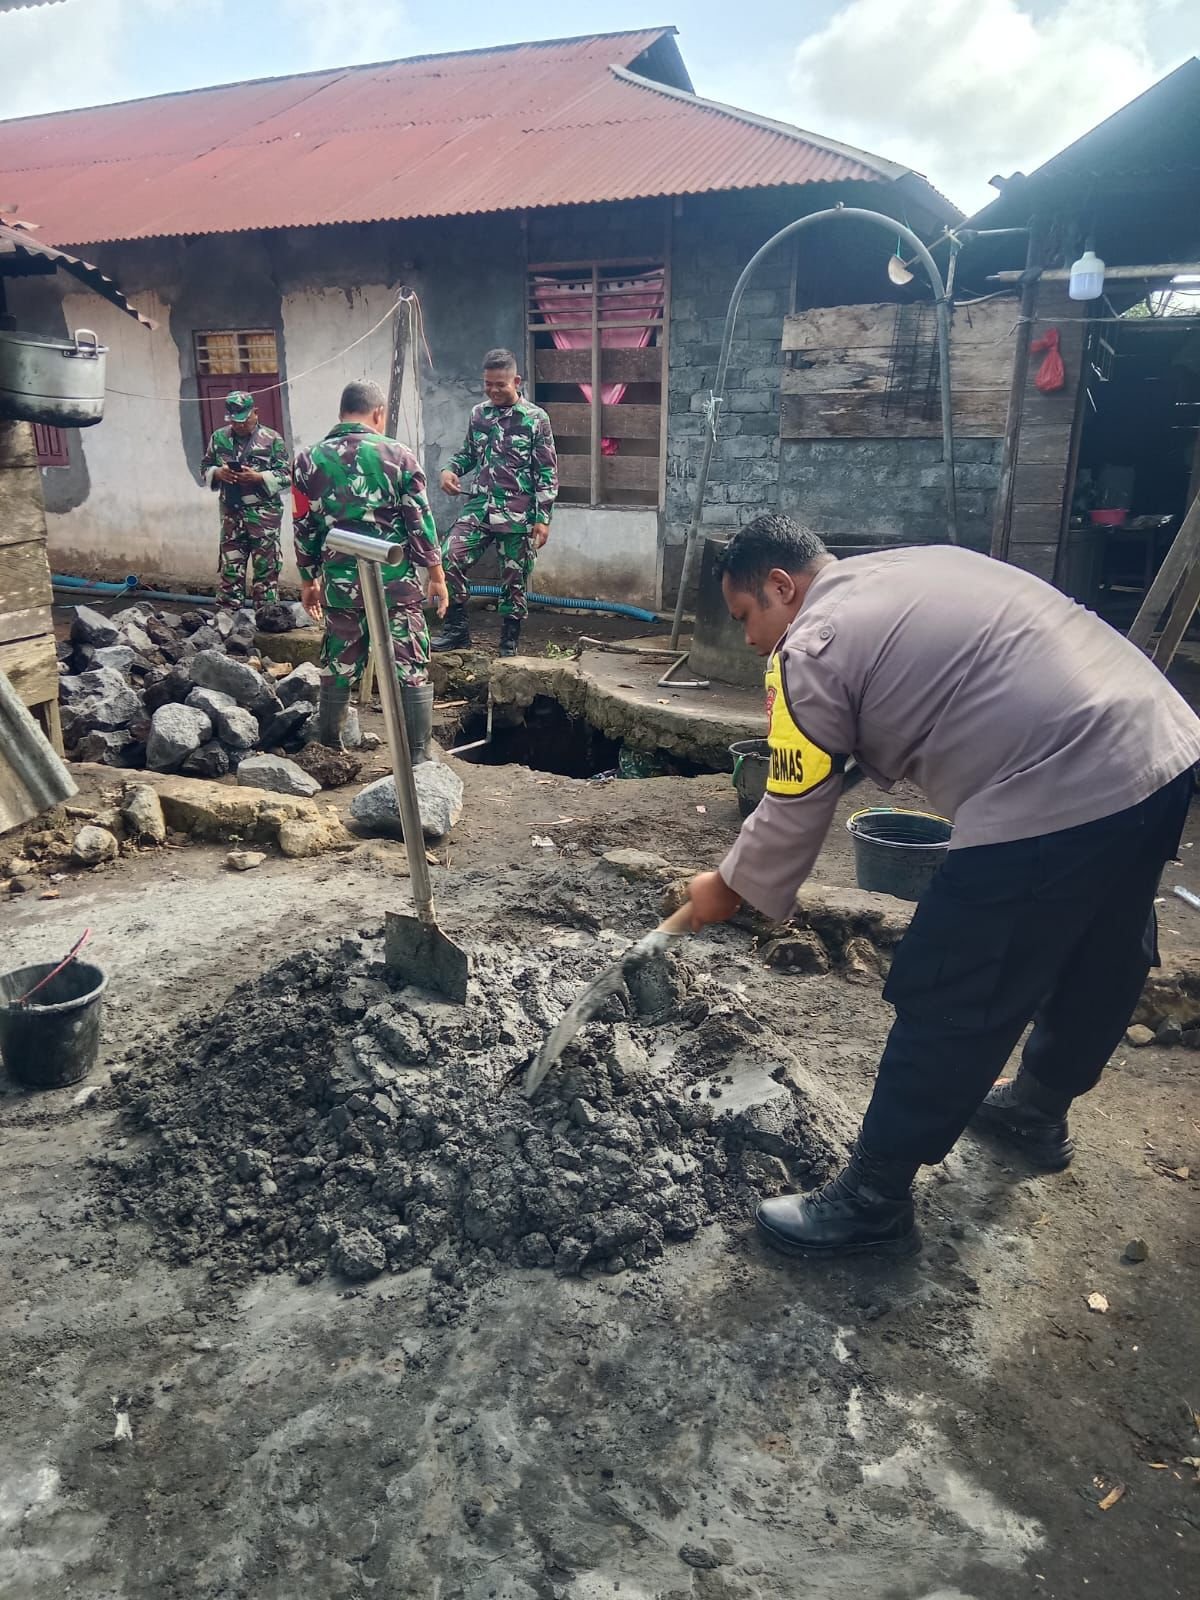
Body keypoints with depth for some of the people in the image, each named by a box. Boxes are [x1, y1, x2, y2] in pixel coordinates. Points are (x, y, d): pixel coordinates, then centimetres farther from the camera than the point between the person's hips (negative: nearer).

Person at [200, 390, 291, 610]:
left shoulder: (271, 439, -3)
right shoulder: (219, 437, 9)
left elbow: (286, 475, -5)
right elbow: (205, 468, 14)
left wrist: (258, 477, -18)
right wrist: (218, 473, -8)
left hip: (264, 513, -3)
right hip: (231, 513, 4)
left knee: (265, 567, 1)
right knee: (230, 567, 7)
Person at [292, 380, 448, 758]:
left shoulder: (309, 460, 3)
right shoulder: (397, 455, -4)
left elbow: (305, 530, 7)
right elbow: (421, 523, -4)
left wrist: (308, 581, 18)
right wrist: (437, 576, 5)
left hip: (341, 585, 3)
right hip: (396, 583, -2)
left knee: (337, 670, 16)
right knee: (412, 671, 4)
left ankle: (328, 752, 27)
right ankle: (418, 758, 5)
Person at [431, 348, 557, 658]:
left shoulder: (536, 418, -4)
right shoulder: (478, 414, 9)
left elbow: (547, 472, -4)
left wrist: (543, 518, -10)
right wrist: (450, 470, 1)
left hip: (518, 515, -4)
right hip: (479, 507, 4)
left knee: (514, 581, 4)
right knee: (449, 559, -13)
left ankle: (509, 644, 17)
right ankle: (457, 628, 1)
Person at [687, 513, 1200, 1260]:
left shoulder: (812, 648, -6)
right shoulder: (921, 565, 20)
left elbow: (794, 814, -1)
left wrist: (729, 887, 15)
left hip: (1055, 801, -10)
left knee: (947, 1006, 3)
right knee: (1100, 958, 27)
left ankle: (874, 1202, 18)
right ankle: (1041, 1109, 52)